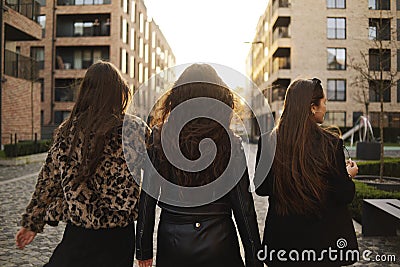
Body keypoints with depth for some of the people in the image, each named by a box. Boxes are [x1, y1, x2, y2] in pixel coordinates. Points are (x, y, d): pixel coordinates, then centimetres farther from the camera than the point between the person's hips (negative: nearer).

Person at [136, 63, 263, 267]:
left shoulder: (159, 137, -7)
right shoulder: (229, 142, -12)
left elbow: (147, 197, -4)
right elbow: (243, 206, -9)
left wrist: (144, 250, 7)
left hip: (171, 244, 2)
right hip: (218, 243, -1)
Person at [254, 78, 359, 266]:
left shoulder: (267, 142, -11)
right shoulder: (331, 143, -17)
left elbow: (261, 189, -2)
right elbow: (344, 197, -10)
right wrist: (349, 176, 10)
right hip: (323, 237, -2)